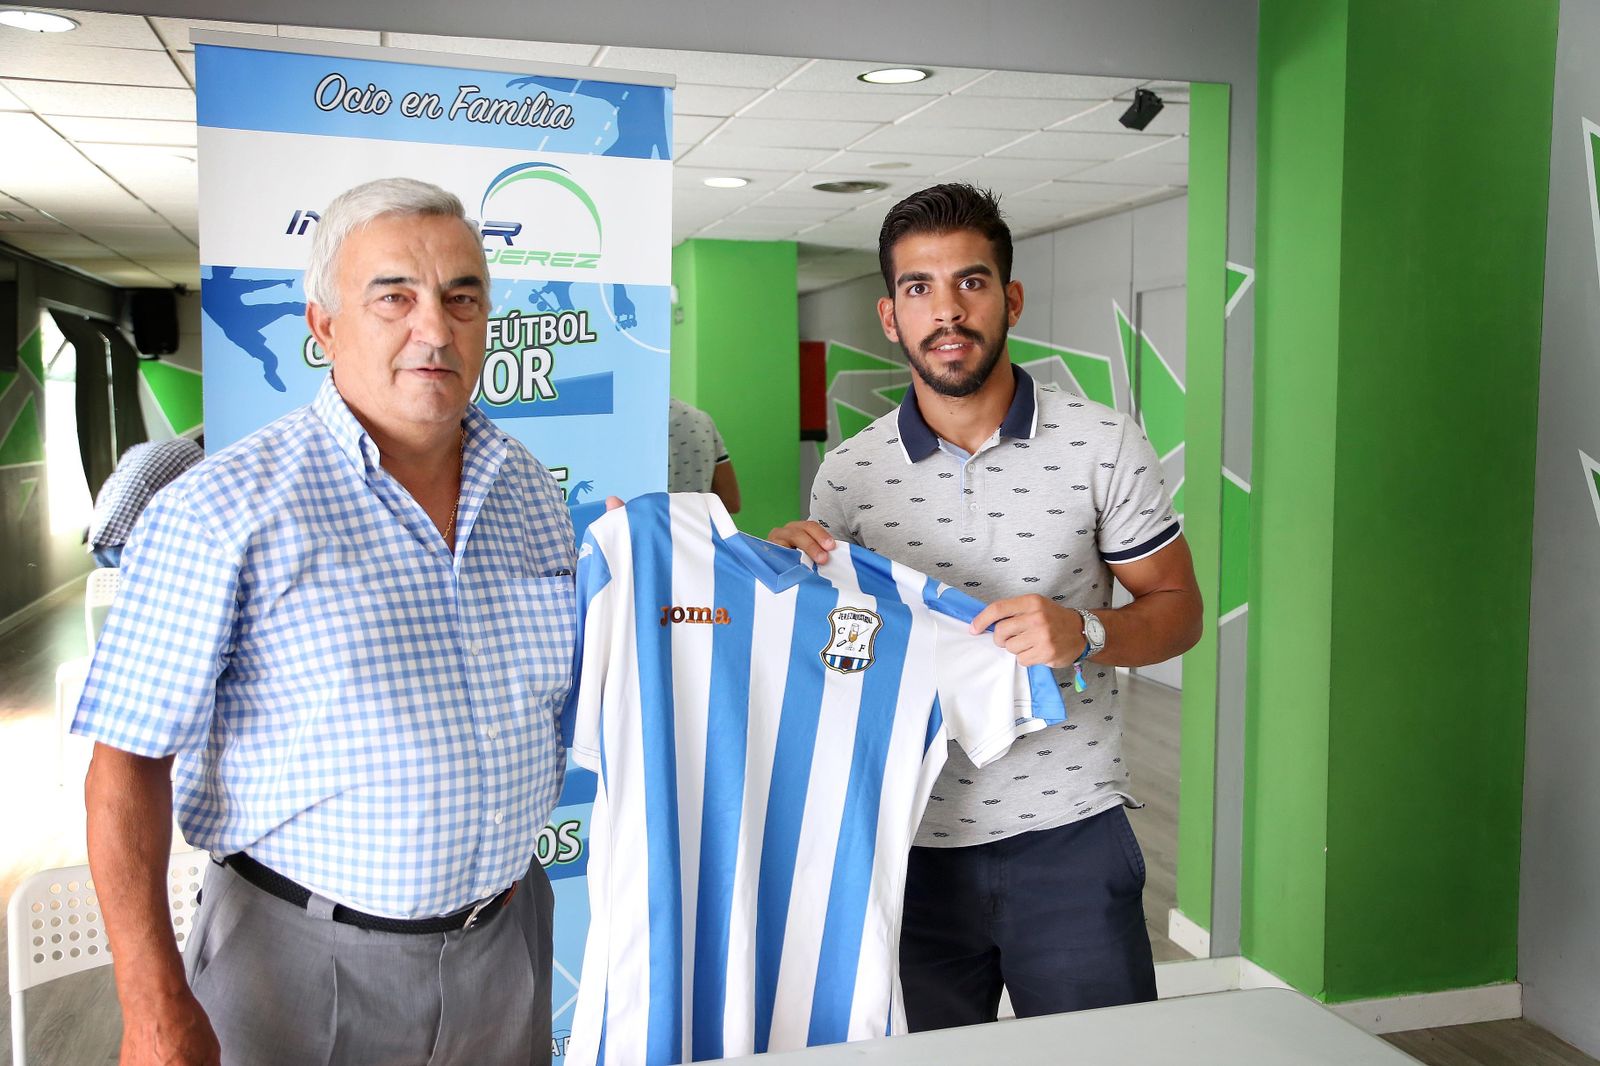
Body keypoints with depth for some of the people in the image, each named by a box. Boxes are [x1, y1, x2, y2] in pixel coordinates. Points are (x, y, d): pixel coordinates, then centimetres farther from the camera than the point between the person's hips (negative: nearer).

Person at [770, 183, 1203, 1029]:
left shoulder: (1103, 444, -4)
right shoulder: (848, 473, 0)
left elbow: (1178, 609, 2)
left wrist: (1084, 634, -18)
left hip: (1069, 838, -1)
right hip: (911, 844, 2)